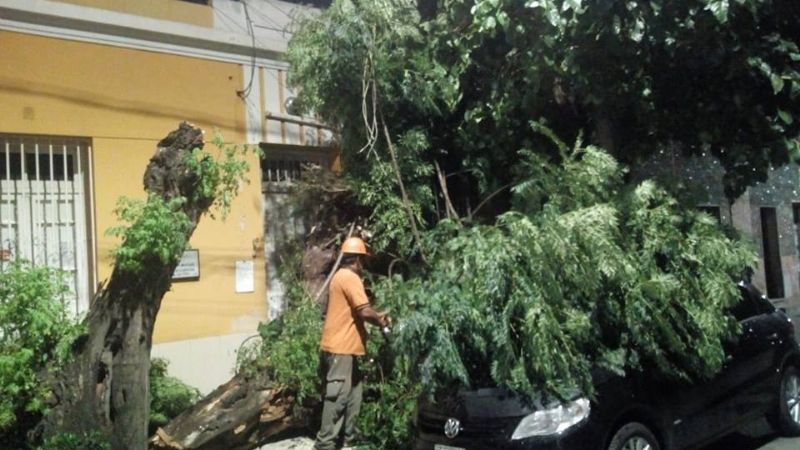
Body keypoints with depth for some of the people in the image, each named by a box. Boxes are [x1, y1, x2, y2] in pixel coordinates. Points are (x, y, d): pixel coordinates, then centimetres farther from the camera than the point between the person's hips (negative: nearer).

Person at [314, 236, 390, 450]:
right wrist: (380, 320, -4)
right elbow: (364, 311, -22)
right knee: (338, 396, -6)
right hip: (341, 348, -10)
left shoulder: (340, 276, 18)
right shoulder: (350, 277, -14)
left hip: (340, 346, 10)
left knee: (353, 393, 17)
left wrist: (376, 316, 15)